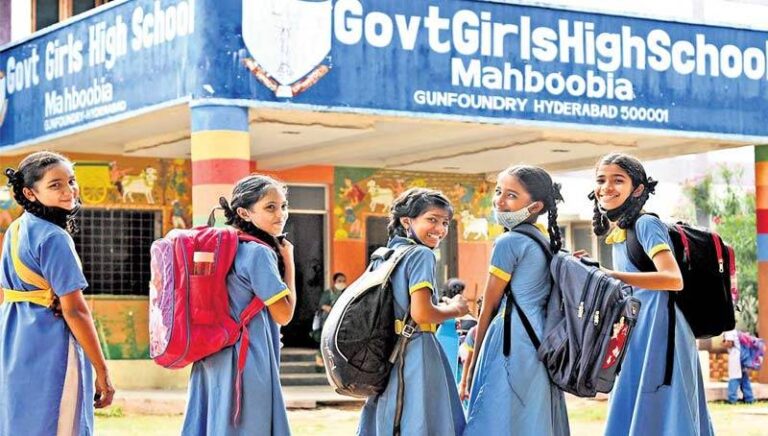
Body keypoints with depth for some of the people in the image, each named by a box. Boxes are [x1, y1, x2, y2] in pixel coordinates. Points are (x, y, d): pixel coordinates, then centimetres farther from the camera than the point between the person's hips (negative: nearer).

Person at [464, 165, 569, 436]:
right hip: (541, 346, 9)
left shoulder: (508, 243, -9)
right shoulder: (545, 243, 14)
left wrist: (473, 363, 0)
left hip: (511, 345, -9)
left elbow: (488, 309, -5)